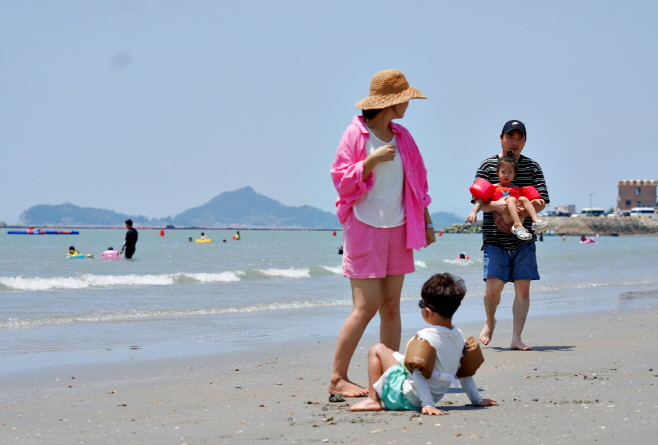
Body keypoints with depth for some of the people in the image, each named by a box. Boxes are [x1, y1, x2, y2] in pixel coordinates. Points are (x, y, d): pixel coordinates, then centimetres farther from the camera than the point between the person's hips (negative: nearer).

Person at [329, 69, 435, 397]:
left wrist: (426, 222, 17)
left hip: (397, 229, 6)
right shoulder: (355, 134, -6)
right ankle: (337, 378, -3)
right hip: (365, 227, -6)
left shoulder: (402, 136, 12)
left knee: (391, 306, 5)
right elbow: (342, 181, -9)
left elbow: (417, 182, 18)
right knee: (366, 306, -10)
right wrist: (371, 161, -21)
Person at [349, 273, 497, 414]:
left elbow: (418, 373, -29)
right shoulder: (459, 336, -2)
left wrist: (427, 404, -29)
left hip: (407, 398, -8)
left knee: (377, 350, 5)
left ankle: (373, 399, 1)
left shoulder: (425, 337, -23)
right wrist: (477, 400, 13)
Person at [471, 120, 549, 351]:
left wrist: (528, 210, -19)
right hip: (495, 239, -2)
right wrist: (495, 205, -27)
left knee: (523, 287, -3)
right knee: (493, 287, -10)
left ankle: (516, 338, 3)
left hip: (524, 239, 2)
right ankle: (490, 321, 20)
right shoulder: (488, 166, 2)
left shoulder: (532, 167, 10)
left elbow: (542, 200, 3)